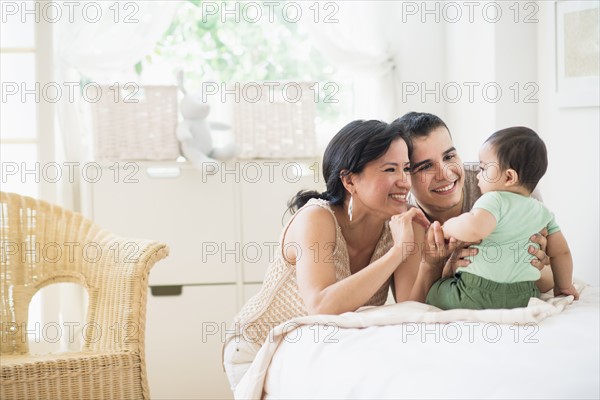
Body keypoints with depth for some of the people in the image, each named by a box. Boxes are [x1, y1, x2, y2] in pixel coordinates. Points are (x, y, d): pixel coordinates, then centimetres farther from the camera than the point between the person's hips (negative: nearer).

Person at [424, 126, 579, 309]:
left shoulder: (494, 200, -11)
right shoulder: (543, 212, 10)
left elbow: (475, 229, -31)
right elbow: (561, 252, 15)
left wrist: (448, 227, -11)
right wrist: (564, 287, 30)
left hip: (476, 295, -6)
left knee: (432, 292, 13)